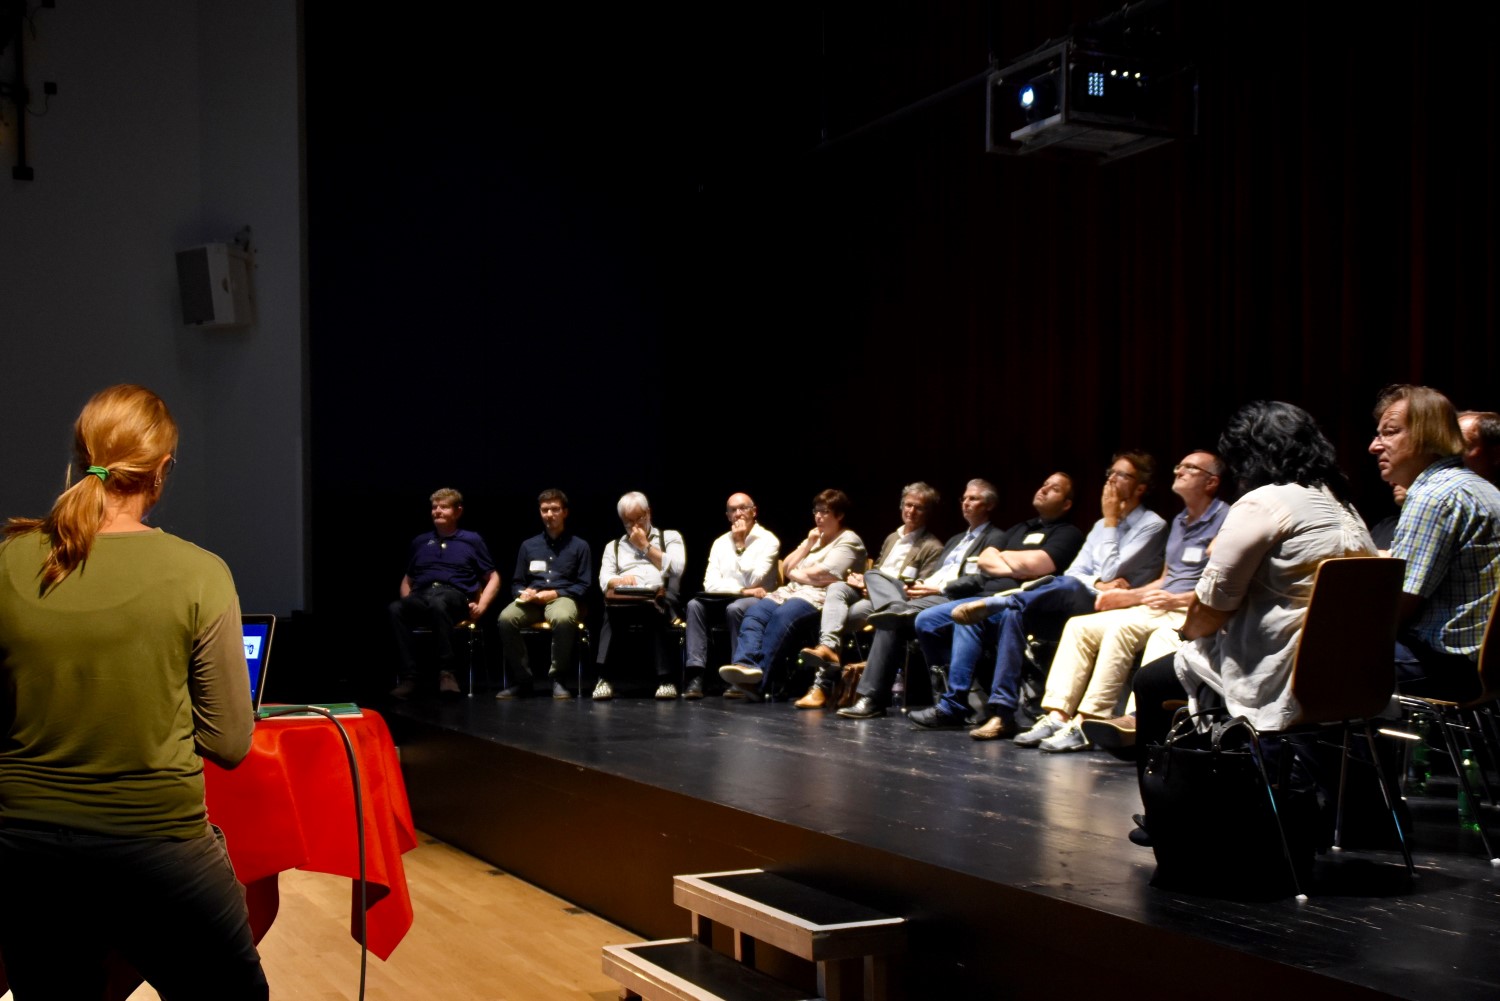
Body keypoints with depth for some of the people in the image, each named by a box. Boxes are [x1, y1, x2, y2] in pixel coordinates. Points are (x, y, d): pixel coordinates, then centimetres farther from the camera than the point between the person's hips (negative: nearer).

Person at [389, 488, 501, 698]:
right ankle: (409, 677, -37)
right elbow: (407, 579, 28)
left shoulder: (472, 540, 16)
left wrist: (482, 605, -3)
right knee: (396, 608, -33)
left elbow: (493, 578, 13)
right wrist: (407, 602, 6)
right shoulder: (420, 541, 26)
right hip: (421, 596, 3)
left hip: (454, 596, -3)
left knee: (438, 603, -42)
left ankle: (447, 672, -40)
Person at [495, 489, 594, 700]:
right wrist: (523, 593, -6)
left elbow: (584, 585, 4)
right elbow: (516, 582, 19)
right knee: (506, 618, -32)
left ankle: (557, 678, -22)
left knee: (563, 618, -41)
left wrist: (554, 593, -9)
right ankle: (521, 679, -19)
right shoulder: (528, 545, 19)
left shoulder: (579, 546, 11)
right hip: (531, 600, 3)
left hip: (562, 597, -3)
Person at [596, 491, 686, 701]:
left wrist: (645, 546, 6)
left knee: (655, 608, -39)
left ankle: (665, 679, -38)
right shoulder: (614, 546, 28)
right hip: (623, 601, 2)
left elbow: (676, 569, 1)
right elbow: (604, 580, 10)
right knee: (610, 607, -36)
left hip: (659, 599, -2)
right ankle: (604, 677, -39)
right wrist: (621, 580, -13)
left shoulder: (670, 537, 21)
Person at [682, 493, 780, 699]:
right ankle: (696, 676, -32)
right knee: (694, 605, -25)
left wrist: (740, 544, -11)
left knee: (735, 608, -37)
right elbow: (711, 584, 0)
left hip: (756, 601, -4)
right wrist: (742, 590, -14)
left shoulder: (768, 540, -3)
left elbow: (753, 580, -15)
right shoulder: (720, 543, 12)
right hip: (724, 599, 4)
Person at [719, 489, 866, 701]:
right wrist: (807, 544, 10)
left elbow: (821, 575, -10)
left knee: (781, 616, -36)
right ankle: (745, 664, -45)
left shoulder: (848, 541, 4)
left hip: (818, 596, -8)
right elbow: (787, 568, 20)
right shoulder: (815, 538, 29)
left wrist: (796, 573, 6)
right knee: (754, 614, -22)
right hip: (792, 590, 8)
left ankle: (757, 683, -43)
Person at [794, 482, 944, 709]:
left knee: (847, 615, -29)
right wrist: (863, 581, 6)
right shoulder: (891, 538, 28)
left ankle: (822, 686, -27)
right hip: (868, 593, 6)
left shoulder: (932, 548, 4)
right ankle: (828, 647, -45)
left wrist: (870, 582, -13)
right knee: (837, 587, -26)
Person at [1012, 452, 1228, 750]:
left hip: (1194, 612, -9)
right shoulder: (1180, 521, 22)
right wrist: (1127, 596, 9)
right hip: (1159, 607, 9)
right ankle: (1057, 716, -17)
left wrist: (1177, 599, -20)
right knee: (1079, 626, -7)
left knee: (1121, 627, -33)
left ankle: (1086, 724, -29)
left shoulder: (1224, 520, -7)